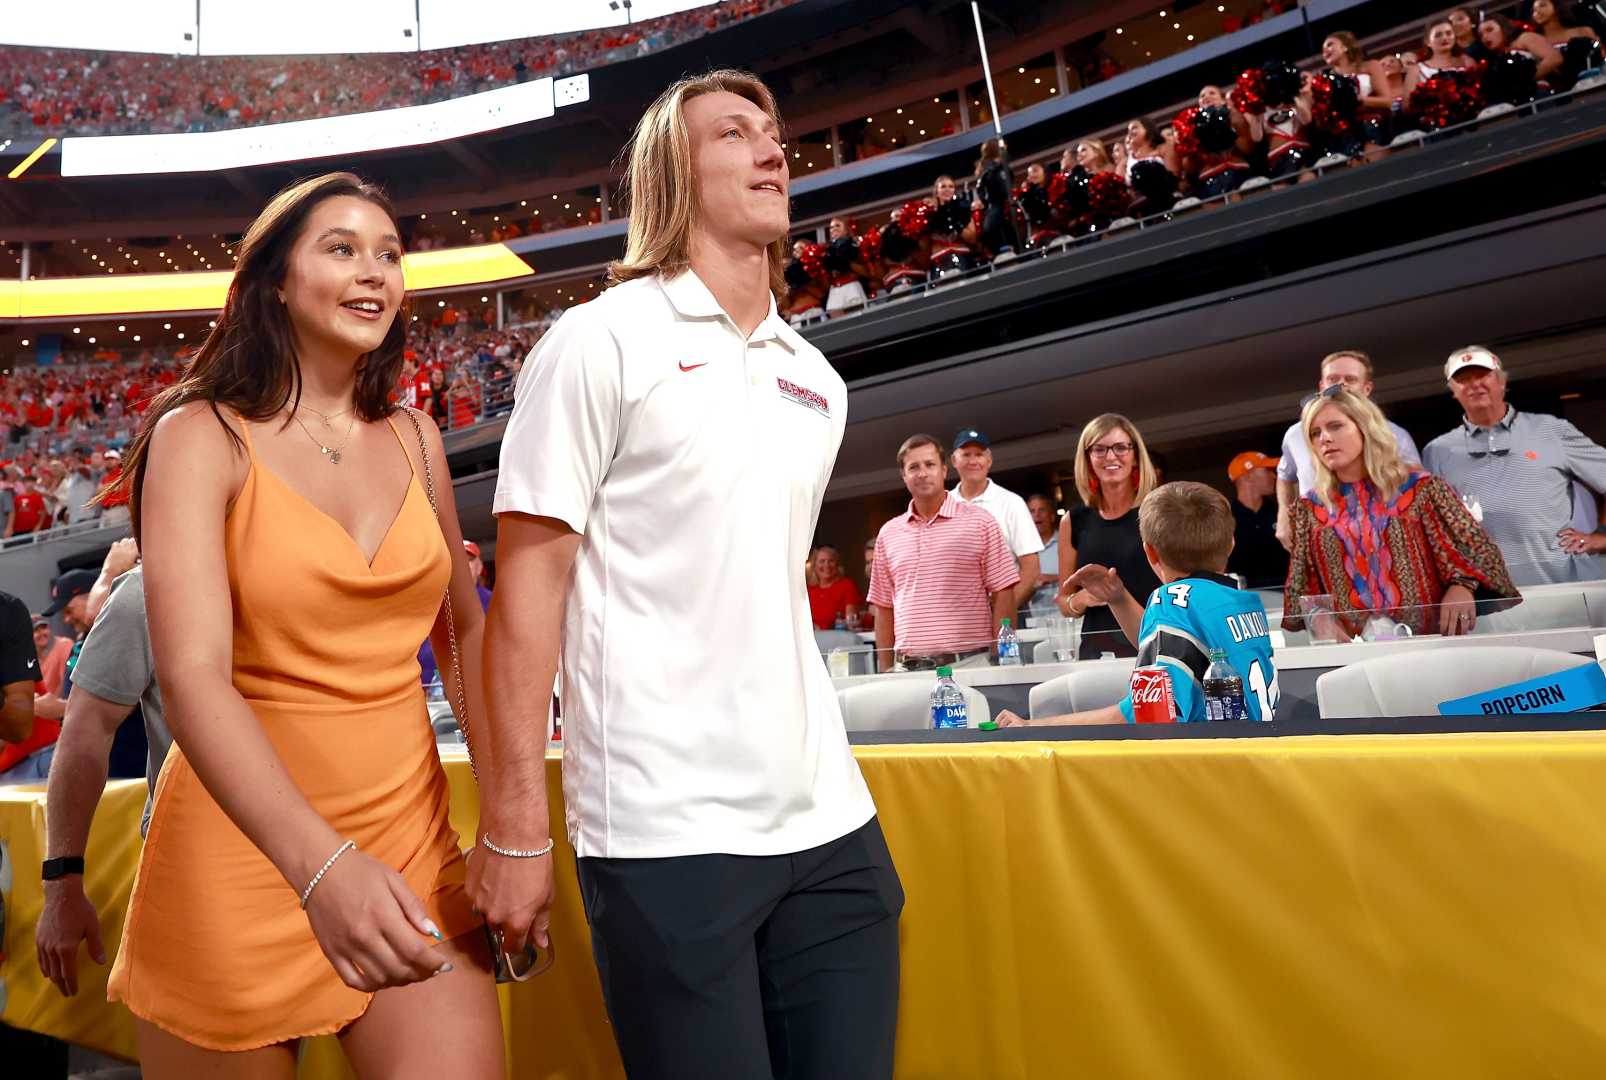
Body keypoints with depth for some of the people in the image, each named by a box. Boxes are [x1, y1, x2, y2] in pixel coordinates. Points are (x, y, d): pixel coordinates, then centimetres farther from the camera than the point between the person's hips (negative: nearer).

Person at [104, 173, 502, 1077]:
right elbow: (192, 678, -21)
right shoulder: (203, 436, -8)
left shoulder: (414, 439, 5)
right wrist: (322, 866, -35)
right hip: (245, 855, -3)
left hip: (411, 845, 3)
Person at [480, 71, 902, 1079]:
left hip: (829, 819, 6)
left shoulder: (818, 380, 13)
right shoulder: (601, 342, -4)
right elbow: (528, 587, -8)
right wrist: (515, 827, -11)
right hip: (668, 833, -5)